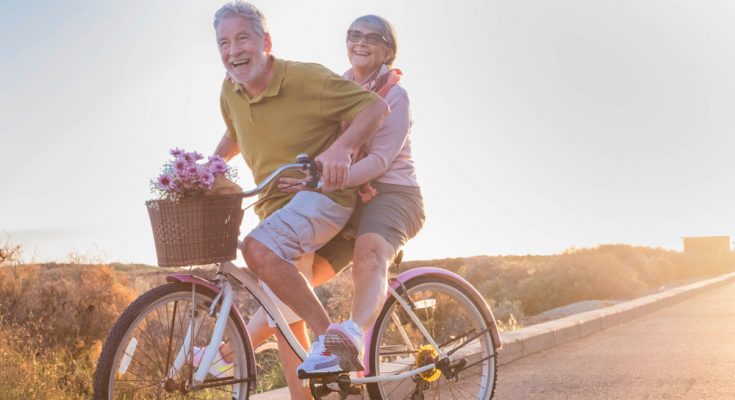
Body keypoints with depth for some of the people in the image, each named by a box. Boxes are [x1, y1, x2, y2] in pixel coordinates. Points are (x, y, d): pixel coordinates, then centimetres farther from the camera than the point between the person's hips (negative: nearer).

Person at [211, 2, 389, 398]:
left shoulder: (308, 78, -17)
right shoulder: (231, 91, 3)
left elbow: (376, 106, -17)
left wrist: (341, 147, -33)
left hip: (322, 193, -7)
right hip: (275, 203, 8)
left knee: (259, 248, -33)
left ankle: (328, 335, -21)